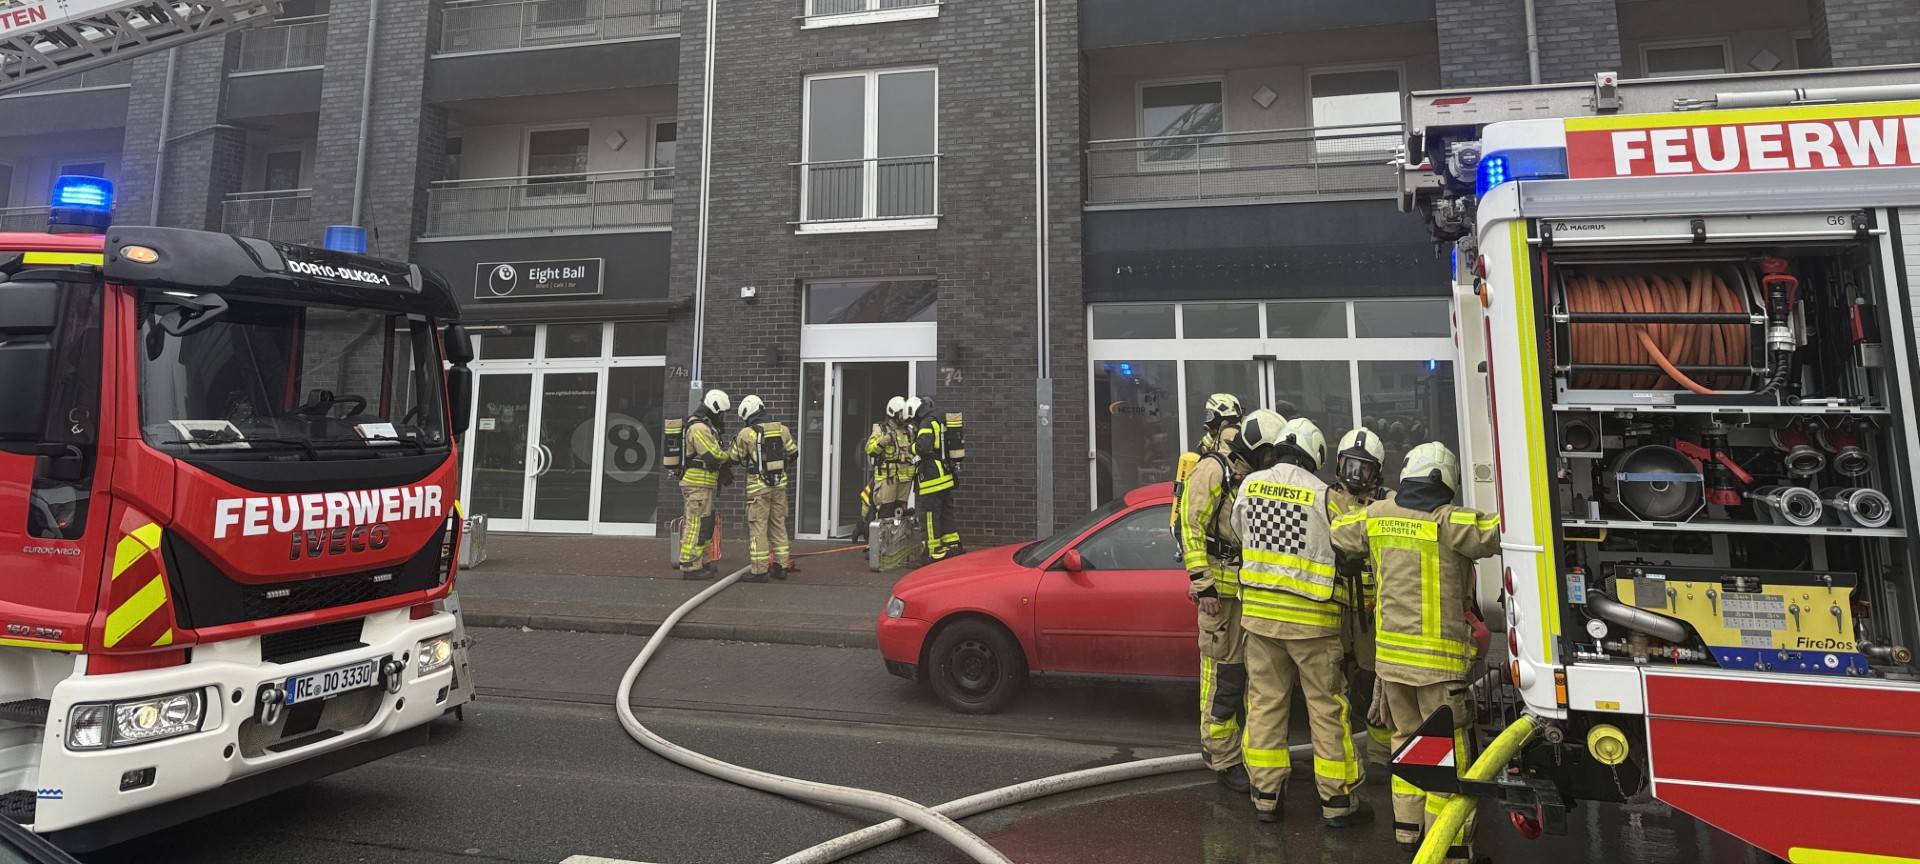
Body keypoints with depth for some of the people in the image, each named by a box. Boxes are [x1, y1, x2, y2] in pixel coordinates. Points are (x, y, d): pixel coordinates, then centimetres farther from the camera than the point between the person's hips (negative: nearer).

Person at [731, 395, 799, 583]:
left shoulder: (746, 433, -9)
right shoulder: (781, 428, 3)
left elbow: (735, 458, 4)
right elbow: (793, 452, 11)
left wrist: (735, 441, 23)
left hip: (758, 486, -5)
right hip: (779, 483, 5)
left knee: (758, 527, 1)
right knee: (779, 525, 13)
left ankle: (759, 570, 2)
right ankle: (781, 566, 18)